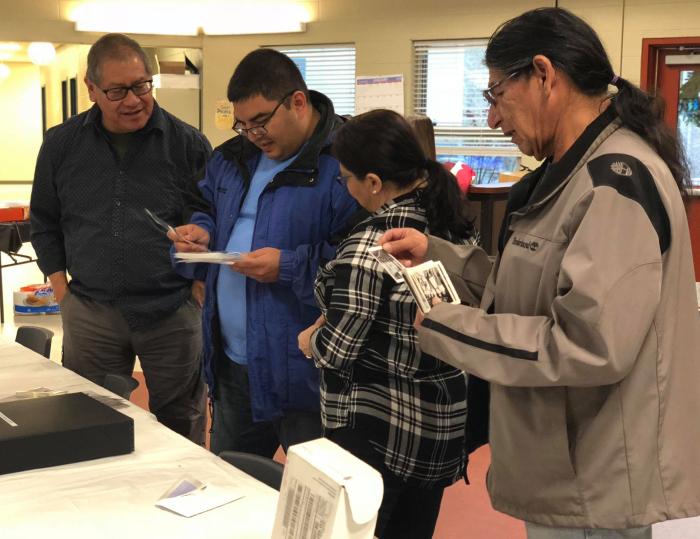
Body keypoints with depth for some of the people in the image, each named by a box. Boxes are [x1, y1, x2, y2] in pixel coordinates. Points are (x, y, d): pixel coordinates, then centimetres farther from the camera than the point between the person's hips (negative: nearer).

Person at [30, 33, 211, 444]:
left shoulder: (188, 144, -2)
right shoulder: (61, 144, 5)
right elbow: (45, 225, 14)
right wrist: (63, 293, 6)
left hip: (172, 312, -2)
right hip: (89, 313, 2)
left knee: (181, 424, 8)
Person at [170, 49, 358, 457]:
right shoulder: (233, 157, 11)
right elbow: (208, 212, 25)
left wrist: (290, 267, -24)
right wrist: (199, 231, 2)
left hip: (302, 371, -8)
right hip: (232, 362, 8)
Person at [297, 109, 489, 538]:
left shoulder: (371, 244, -21)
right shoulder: (455, 226, 2)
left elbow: (338, 349, -20)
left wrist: (309, 340, 2)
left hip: (377, 433, -8)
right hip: (442, 423, 8)